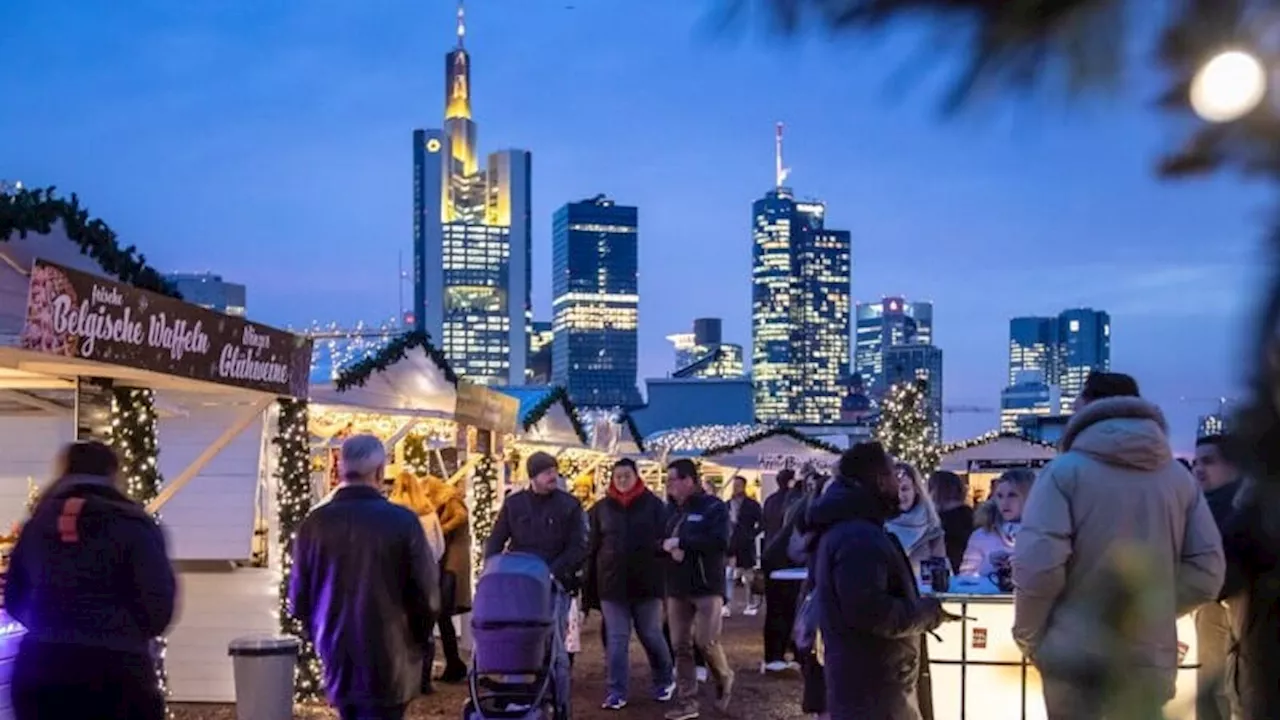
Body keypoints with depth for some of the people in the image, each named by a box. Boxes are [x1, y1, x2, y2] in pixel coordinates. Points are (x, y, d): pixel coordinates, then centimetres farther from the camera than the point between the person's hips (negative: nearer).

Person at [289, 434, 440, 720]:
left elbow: (299, 598, 3)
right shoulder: (402, 521, -13)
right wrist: (419, 642, 9)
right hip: (389, 665, -4)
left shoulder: (314, 523, -3)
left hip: (339, 661, 4)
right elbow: (427, 594, -10)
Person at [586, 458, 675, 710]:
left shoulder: (653, 504, 0)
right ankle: (617, 692, 8)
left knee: (651, 635, 9)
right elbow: (592, 547, 6)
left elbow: (665, 540, -1)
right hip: (612, 583, 1)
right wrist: (590, 586, 4)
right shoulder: (601, 508, 5)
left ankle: (665, 681, 29)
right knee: (616, 639, 2)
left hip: (646, 583, -1)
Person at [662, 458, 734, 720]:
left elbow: (720, 542, -20)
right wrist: (669, 549, -12)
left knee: (706, 642, -9)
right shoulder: (673, 511, 14)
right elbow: (661, 543, 13)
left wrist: (681, 542, -18)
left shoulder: (714, 507, -7)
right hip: (677, 589, 6)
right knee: (681, 647, 4)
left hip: (707, 587, -6)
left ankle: (724, 679, 20)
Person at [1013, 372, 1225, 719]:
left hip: (1077, 662, -4)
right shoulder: (1180, 477, 5)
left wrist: (1028, 637, -2)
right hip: (1151, 663, 4)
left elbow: (1038, 567, -17)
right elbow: (1206, 573, 3)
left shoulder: (1064, 471, -8)